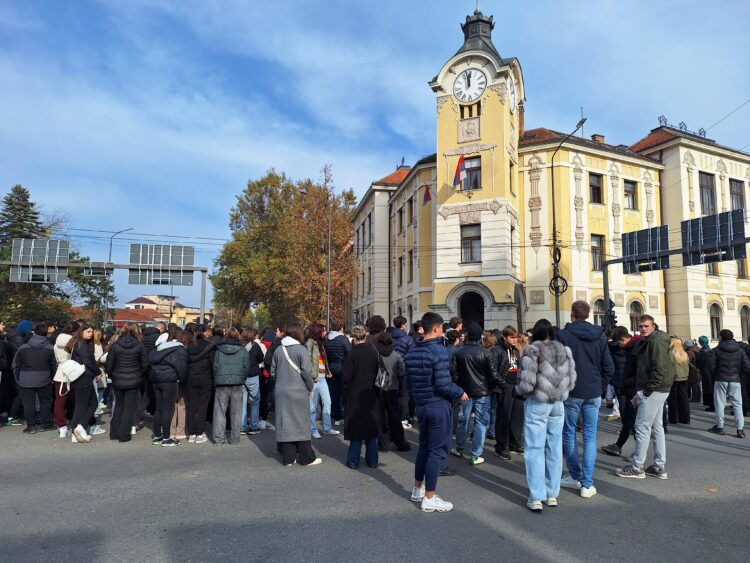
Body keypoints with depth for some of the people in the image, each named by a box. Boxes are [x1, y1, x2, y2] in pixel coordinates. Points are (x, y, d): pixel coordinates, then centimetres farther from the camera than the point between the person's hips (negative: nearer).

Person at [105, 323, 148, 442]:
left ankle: (114, 433, 24)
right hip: (134, 381, -2)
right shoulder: (140, 346, -8)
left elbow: (109, 365, -1)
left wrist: (112, 376, 15)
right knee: (129, 407, 6)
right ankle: (124, 435, 6)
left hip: (118, 381, 2)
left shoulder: (114, 346, -5)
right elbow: (144, 364, -3)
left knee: (118, 405, 19)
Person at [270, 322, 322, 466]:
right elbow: (307, 372, -14)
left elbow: (273, 372, 8)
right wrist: (310, 387, 0)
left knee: (284, 422, 9)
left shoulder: (278, 350, 4)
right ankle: (307, 457, 12)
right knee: (301, 422, 4)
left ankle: (288, 457, 14)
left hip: (281, 391, 5)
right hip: (298, 391, -5)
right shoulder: (301, 350, -12)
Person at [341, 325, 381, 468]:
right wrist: (377, 390, 11)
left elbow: (346, 377, -11)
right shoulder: (374, 352, -3)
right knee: (371, 427, 12)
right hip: (372, 395, 3)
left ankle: (353, 461, 12)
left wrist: (346, 392, 4)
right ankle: (372, 460, 18)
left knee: (356, 428, 6)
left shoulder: (352, 354, -12)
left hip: (355, 396, -3)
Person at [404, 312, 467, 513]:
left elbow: (408, 382, 11)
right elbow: (444, 384, -23)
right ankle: (429, 498, 9)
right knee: (437, 450, 2)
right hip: (438, 406, -8)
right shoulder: (438, 351, -18)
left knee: (424, 446, 21)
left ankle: (418, 489, 32)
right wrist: (460, 393, -6)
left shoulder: (412, 352, 5)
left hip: (421, 405, 8)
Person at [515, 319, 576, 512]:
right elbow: (572, 380, 7)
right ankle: (552, 494, 22)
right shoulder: (564, 350, 5)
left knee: (535, 449, 2)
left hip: (537, 403, -5)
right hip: (558, 403, 5)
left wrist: (518, 391, 3)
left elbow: (527, 383, -17)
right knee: (554, 448, 13)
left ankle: (536, 498, 5)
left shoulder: (532, 350, -11)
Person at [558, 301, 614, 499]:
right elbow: (609, 367, 4)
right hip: (593, 393, 3)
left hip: (570, 393, -3)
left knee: (569, 434, 11)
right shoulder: (599, 336, 4)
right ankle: (587, 484, 5)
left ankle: (575, 476, 19)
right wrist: (600, 387, 14)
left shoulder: (563, 335, -8)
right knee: (590, 436, 6)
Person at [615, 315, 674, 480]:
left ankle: (637, 468, 1)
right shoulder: (646, 342, 16)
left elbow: (660, 369, -22)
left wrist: (647, 391, -18)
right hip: (657, 391, 10)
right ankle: (660, 467, 20)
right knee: (657, 428, 13)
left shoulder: (656, 342, -14)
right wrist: (639, 392, 13)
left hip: (653, 391, -10)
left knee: (642, 428, -6)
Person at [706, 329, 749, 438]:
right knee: (737, 404, 7)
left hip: (720, 380, -3)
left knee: (720, 404, 6)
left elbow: (710, 365, -12)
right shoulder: (740, 350, 5)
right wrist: (738, 374, 13)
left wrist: (713, 377, 4)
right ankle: (740, 429, 2)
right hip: (735, 380, 3)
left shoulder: (716, 350, -6)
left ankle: (719, 427, 12)